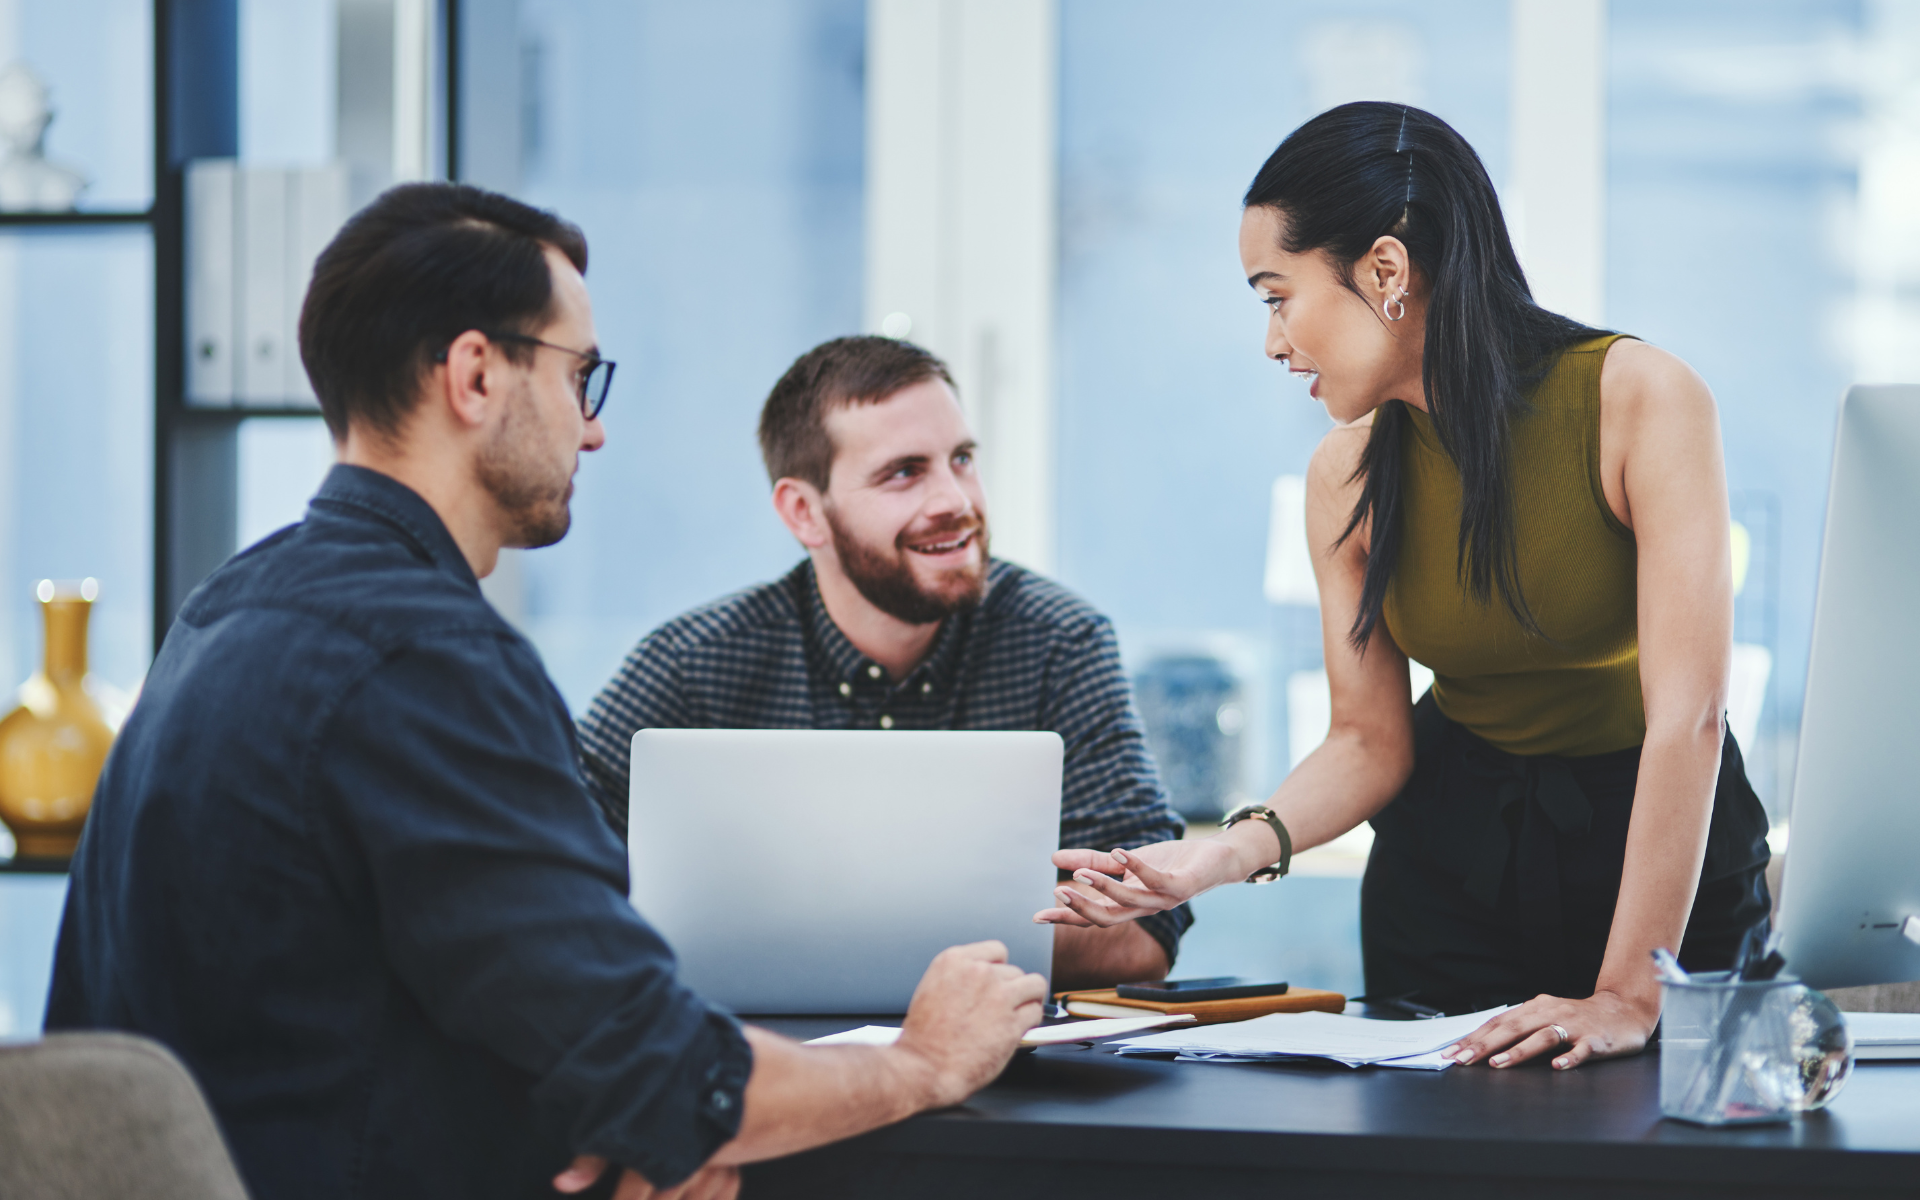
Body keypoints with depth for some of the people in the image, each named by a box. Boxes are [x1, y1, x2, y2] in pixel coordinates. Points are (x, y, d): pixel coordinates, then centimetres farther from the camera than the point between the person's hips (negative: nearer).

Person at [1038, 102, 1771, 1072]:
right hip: (1450, 852, 3)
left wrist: (1631, 995, -34)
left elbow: (1687, 714, -28)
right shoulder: (1347, 474, -8)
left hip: (1669, 843, -3)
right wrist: (1233, 849, -24)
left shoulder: (1641, 399, -23)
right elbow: (1369, 738, -3)